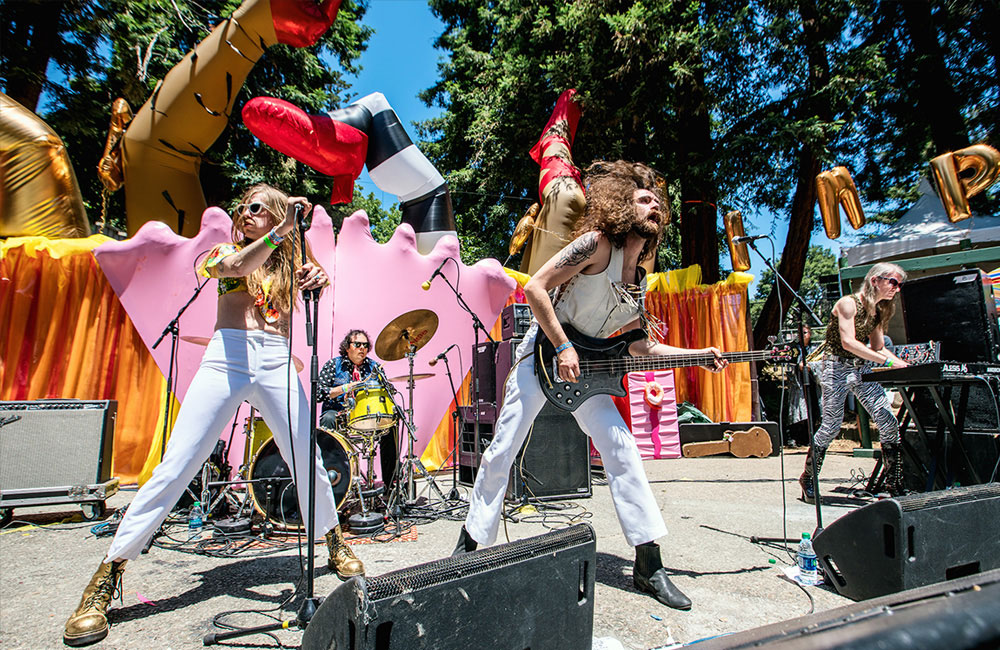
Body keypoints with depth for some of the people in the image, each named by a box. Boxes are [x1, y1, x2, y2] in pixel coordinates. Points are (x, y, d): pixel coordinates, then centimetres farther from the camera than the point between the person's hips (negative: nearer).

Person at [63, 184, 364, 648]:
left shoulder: (289, 263, 21)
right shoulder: (225, 253, 17)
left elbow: (316, 283, 8)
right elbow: (236, 267, -6)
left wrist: (318, 279, -15)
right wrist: (281, 229, -17)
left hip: (276, 362, 1)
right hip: (225, 356, -1)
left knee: (307, 461, 1)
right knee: (175, 466, -7)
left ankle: (335, 545, 21)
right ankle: (107, 575, 5)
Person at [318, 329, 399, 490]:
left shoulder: (374, 367, 14)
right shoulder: (333, 365, 6)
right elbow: (319, 392, -5)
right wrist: (345, 388, -16)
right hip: (338, 412, -1)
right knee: (329, 419, -34)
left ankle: (391, 481, -18)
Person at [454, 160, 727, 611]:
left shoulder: (639, 282, 7)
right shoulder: (597, 243, -15)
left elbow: (638, 345, 12)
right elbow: (535, 287, -20)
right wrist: (563, 348, -21)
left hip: (585, 370, 7)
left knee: (623, 451, -2)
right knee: (502, 450, -3)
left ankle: (649, 566, 9)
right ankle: (470, 545, 16)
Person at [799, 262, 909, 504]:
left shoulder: (879, 311, 11)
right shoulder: (849, 303, -12)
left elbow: (878, 348, 14)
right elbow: (848, 342, -23)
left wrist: (905, 365, 0)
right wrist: (888, 361, -26)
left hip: (862, 369, 7)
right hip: (837, 367, -7)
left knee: (889, 422, -5)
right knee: (832, 426, -7)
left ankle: (896, 485, 7)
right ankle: (807, 479, 11)